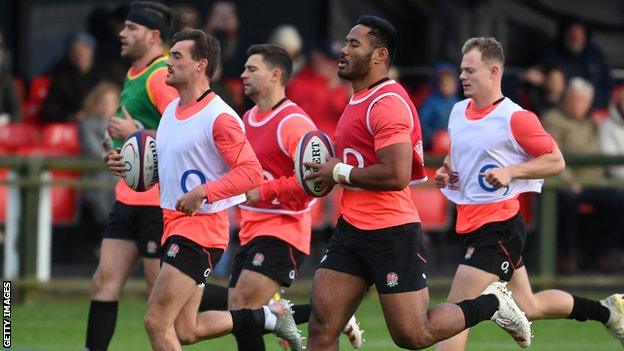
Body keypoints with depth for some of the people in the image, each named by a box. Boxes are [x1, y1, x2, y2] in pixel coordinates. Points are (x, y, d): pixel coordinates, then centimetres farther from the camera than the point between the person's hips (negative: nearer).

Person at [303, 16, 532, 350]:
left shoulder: (387, 104, -16)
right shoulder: (358, 101, 15)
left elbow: (396, 176, -25)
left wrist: (340, 173, -14)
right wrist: (332, 171, 11)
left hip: (391, 235, -9)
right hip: (351, 230, 9)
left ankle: (492, 303, 19)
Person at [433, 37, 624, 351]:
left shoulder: (514, 118, -13)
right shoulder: (458, 112, 10)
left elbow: (556, 161, -10)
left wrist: (511, 172, -21)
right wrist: (445, 172, 6)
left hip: (498, 228, -8)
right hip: (472, 226, 8)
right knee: (527, 307, 17)